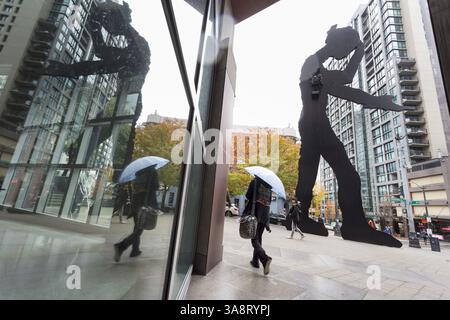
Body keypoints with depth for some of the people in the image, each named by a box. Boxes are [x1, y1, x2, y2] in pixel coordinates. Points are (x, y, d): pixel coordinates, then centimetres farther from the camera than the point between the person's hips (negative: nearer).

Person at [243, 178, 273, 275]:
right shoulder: (269, 187, 12)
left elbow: (248, 196, -11)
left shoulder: (255, 182, -4)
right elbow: (269, 202, 13)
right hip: (265, 216, 6)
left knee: (255, 239, -3)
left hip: (255, 213, -6)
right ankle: (255, 261, 23)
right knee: (258, 238, 16)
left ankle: (265, 258, -23)